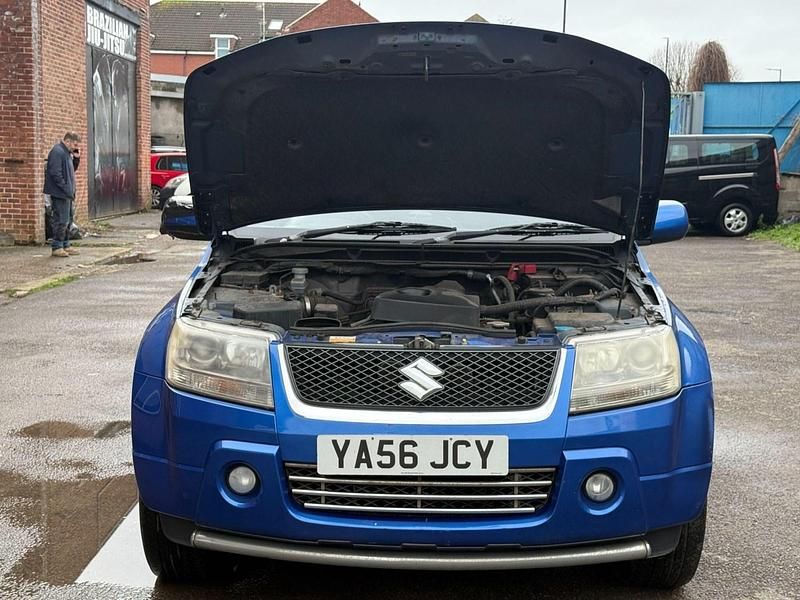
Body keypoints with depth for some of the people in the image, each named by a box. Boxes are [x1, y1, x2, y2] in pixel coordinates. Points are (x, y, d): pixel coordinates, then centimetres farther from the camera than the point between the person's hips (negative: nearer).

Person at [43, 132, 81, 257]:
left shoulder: (67, 152, 16)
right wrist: (66, 189, -20)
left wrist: (76, 157, 7)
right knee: (61, 220, -7)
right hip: (60, 193, -10)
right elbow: (56, 174, -22)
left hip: (67, 194, 11)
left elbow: (71, 170, 24)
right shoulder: (57, 152, -15)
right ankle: (57, 247, -2)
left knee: (67, 220, 15)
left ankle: (65, 246, 23)